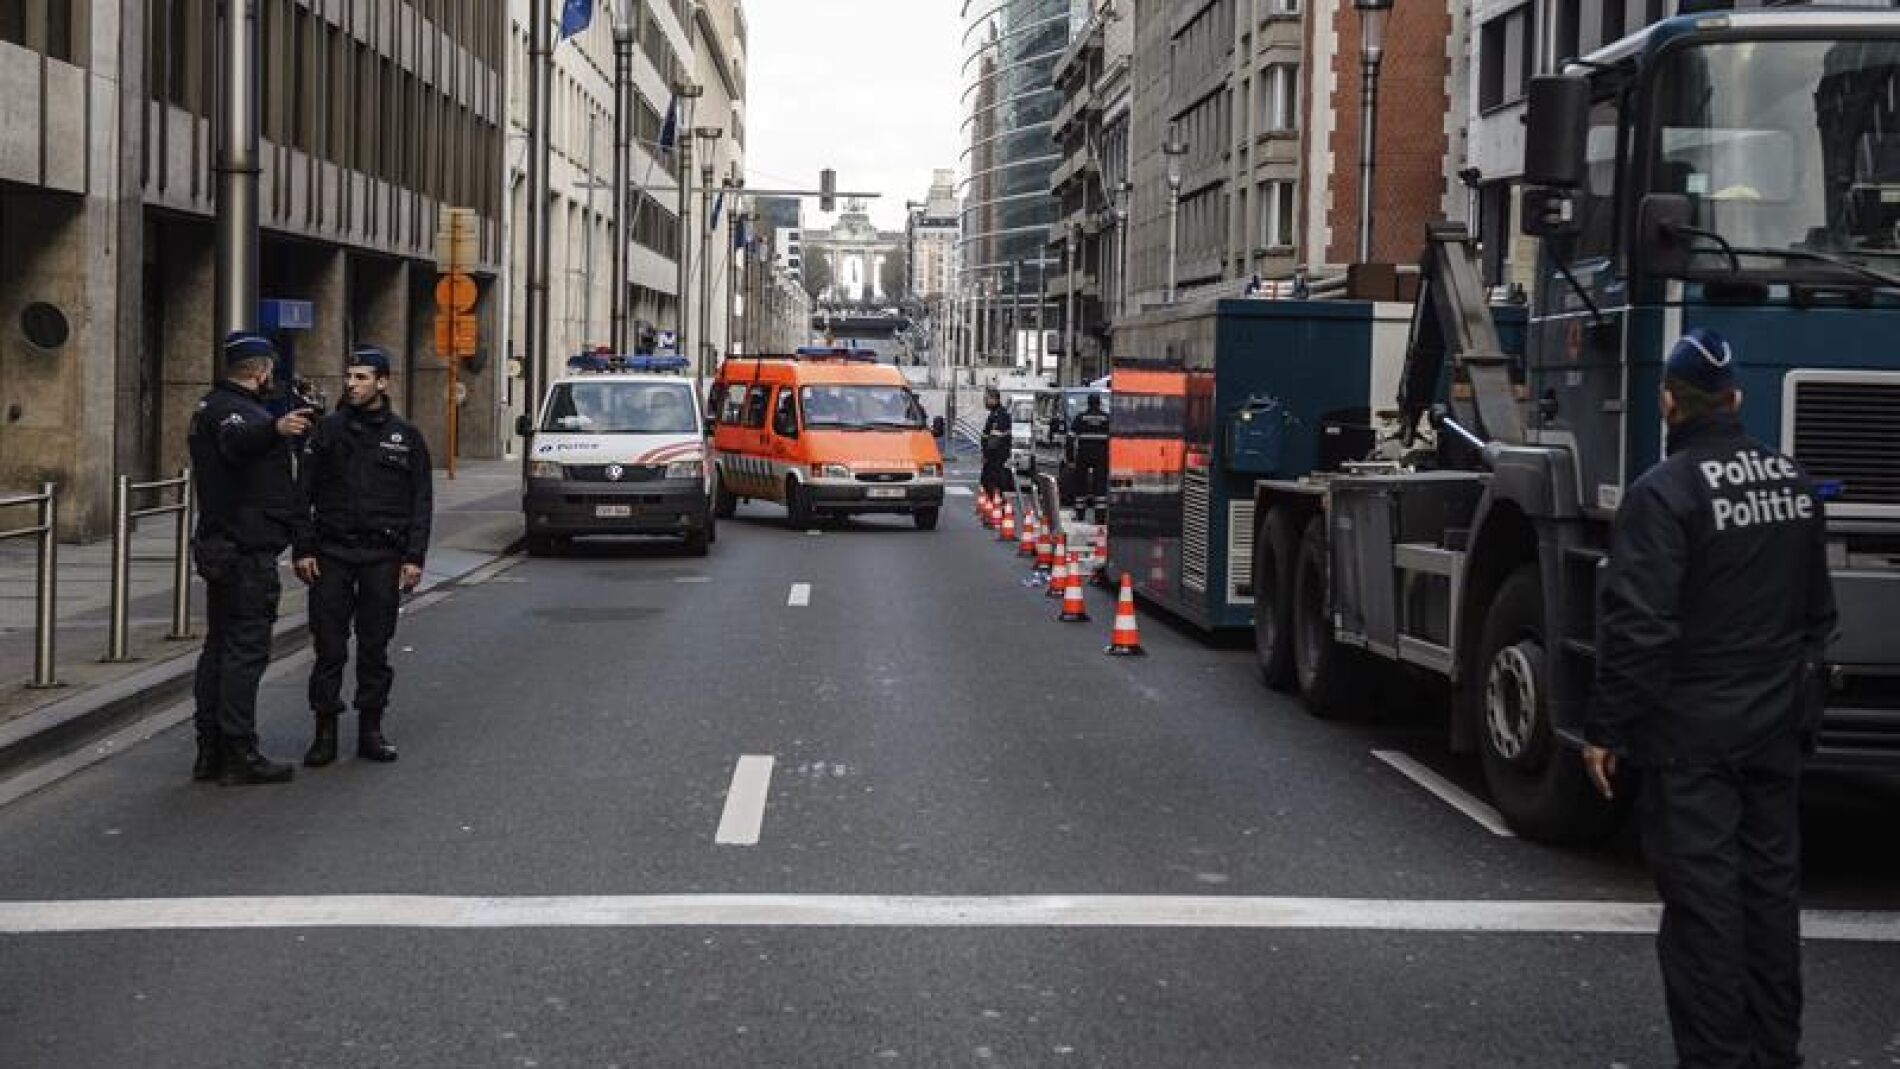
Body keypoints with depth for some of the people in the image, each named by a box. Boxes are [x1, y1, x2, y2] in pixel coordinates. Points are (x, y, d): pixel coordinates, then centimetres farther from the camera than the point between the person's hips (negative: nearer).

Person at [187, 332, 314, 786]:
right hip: (248, 550, -11)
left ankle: (210, 752, 17)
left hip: (219, 546, 11)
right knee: (246, 650, -8)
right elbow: (236, 442, -40)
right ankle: (240, 754, -8)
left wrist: (294, 427, 48)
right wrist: (276, 428, -59)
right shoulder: (232, 409, -15)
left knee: (220, 646, 13)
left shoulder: (211, 407, 18)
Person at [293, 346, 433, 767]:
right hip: (331, 554, 0)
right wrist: (303, 549, -2)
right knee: (329, 646, -1)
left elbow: (421, 502, 8)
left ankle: (371, 729, 13)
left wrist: (414, 557, -1)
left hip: (382, 557, 0)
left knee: (375, 646, 5)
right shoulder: (328, 430, 6)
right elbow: (305, 492, 6)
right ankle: (325, 732, 5)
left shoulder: (405, 436, 7)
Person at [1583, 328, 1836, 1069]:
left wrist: (1606, 728, -14)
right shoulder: (1793, 482, 8)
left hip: (1691, 729, -7)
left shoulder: (1666, 492, -16)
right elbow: (1818, 610, 16)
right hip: (1775, 727, 7)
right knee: (1771, 882, 14)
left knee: (1703, 896, -3)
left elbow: (1637, 625, -20)